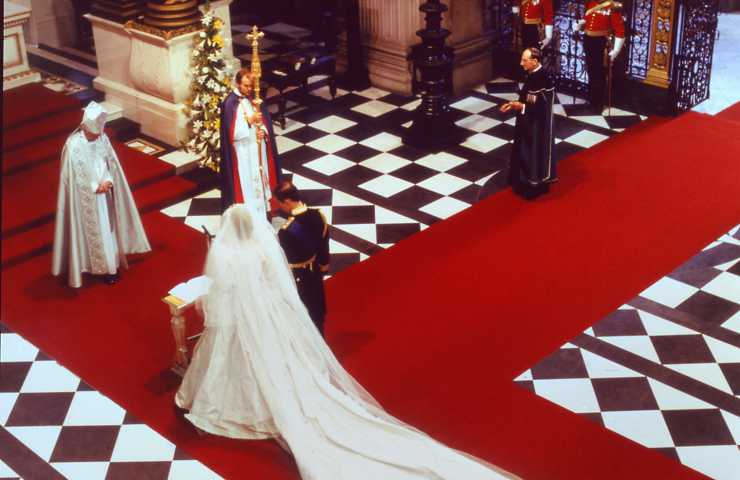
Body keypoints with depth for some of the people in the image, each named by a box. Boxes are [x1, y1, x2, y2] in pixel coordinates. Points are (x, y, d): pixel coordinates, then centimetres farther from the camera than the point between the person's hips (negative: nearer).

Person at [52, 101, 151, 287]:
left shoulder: (102, 138, -6)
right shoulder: (73, 145, -23)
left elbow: (112, 163, 3)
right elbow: (73, 176, -18)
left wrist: (108, 181, -14)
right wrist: (95, 187, -18)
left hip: (104, 193, 5)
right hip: (85, 198, -5)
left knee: (107, 228, 17)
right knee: (93, 232, 8)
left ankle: (110, 264, 33)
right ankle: (100, 267, 22)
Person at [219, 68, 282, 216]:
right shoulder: (230, 103, -17)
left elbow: (266, 121, 6)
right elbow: (233, 133, -20)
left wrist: (263, 131, -15)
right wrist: (249, 121, -29)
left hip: (258, 148, 6)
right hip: (242, 152, -5)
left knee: (260, 177, 15)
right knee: (245, 183, 2)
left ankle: (262, 209, 28)